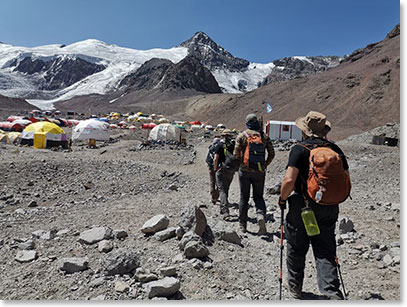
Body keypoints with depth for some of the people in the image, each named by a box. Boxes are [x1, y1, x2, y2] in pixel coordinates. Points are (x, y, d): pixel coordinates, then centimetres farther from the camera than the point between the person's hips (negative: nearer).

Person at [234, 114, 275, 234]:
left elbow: (236, 154, -8)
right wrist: (265, 165, 13)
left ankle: (243, 225, 16)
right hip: (259, 172, 1)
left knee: (244, 197, 9)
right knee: (258, 197, 13)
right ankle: (261, 216, -15)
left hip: (245, 171, -1)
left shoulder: (242, 136, -3)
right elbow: (272, 154, 1)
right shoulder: (265, 137, 3)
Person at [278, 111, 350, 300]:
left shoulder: (299, 149, -13)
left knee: (296, 249, 15)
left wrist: (282, 198, -5)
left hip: (302, 207, -4)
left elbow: (289, 180, -22)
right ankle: (332, 293, 4)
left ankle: (294, 287, 32)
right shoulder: (335, 149, 3)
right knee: (325, 252, 12)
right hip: (329, 209, 4)